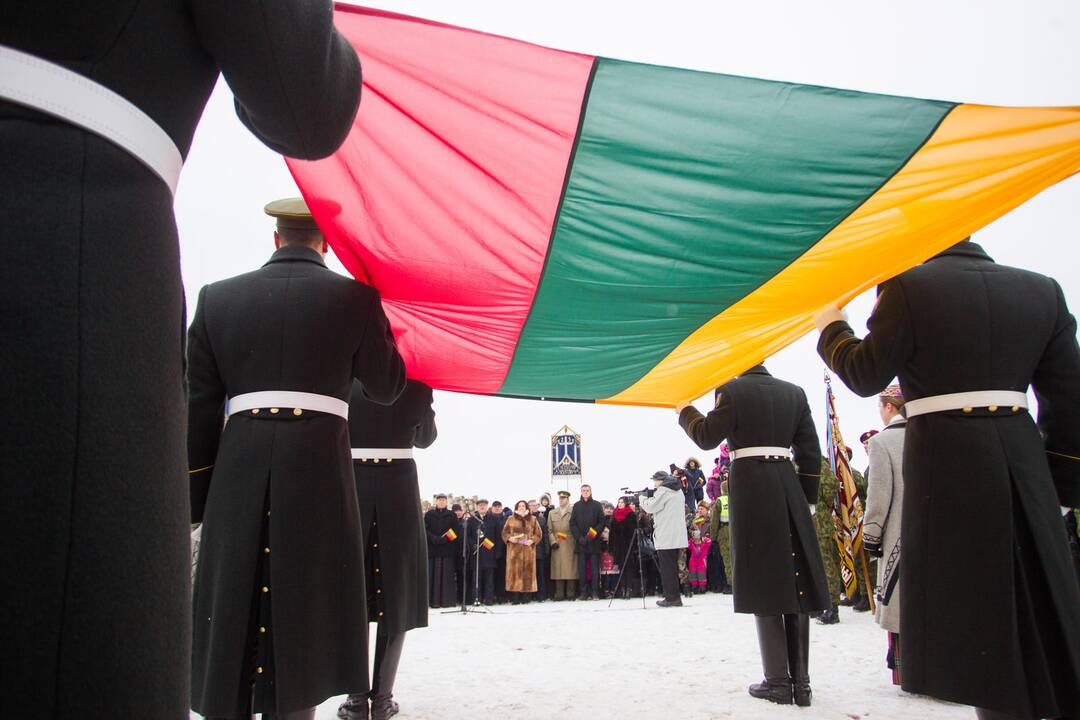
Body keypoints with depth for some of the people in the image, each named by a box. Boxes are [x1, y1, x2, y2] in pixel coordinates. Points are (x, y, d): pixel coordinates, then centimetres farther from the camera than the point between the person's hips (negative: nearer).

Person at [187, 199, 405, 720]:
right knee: (302, 616, 8)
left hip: (236, 471, 2)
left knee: (229, 619, 13)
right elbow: (386, 387, 10)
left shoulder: (218, 297, 8)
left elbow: (197, 407, 7)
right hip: (318, 467, -2)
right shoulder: (354, 297, 2)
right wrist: (384, 330, 24)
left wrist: (195, 499, 11)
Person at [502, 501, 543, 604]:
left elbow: (538, 534, 9)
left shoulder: (533, 519, 11)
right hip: (514, 550, -1)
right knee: (514, 571, -7)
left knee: (527, 571, -3)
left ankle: (525, 597, 2)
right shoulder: (510, 519, 10)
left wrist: (532, 540, -8)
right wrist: (509, 538, -9)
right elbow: (504, 533, 10)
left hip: (528, 550, 1)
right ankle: (515, 597, -6)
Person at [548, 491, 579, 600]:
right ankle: (559, 594, 2)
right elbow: (549, 530, 13)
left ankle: (570, 594, 2)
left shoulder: (573, 512, 5)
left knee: (570, 569, -3)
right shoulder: (552, 513, 16)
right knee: (558, 570, -1)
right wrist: (553, 541, -2)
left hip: (570, 546, -2)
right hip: (557, 546, 2)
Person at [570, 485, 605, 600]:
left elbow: (602, 522, 1)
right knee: (582, 568, 0)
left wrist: (592, 535, -11)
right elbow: (572, 523, 7)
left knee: (594, 568, -2)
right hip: (580, 542, 1)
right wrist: (579, 537, -6)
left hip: (594, 541, -1)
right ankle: (583, 592, 4)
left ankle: (594, 592, 2)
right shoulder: (576, 506, 11)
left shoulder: (597, 505, 6)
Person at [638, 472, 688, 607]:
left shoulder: (663, 490, -9)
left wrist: (642, 498, 5)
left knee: (667, 568, -4)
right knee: (673, 567, 13)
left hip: (666, 537, -9)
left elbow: (651, 507, -11)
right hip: (678, 536, 9)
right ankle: (675, 597, 15)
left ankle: (671, 597, -3)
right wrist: (648, 499, 15)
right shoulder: (678, 490, 19)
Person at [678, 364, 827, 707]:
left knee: (763, 581, 2)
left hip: (750, 487, -4)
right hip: (789, 486, 4)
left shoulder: (732, 391, -4)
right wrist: (806, 497, 16)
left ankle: (778, 682, 5)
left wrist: (685, 410, 15)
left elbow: (706, 437, -2)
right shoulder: (794, 392, 11)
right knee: (794, 581, 8)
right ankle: (801, 682, 12)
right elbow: (810, 451, 10)